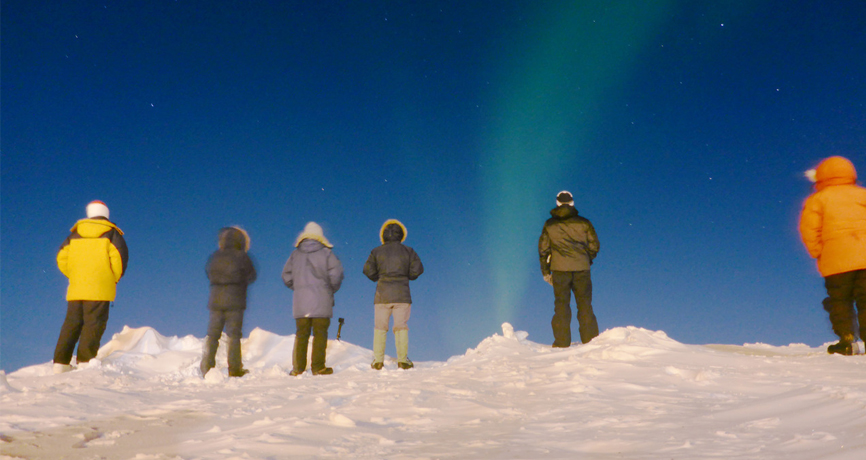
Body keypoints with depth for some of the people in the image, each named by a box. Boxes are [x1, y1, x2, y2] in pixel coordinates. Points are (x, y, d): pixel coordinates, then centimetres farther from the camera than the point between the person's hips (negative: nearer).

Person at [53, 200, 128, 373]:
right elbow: (120, 257, -8)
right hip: (100, 289, -4)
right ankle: (85, 361, -12)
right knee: (94, 324, -5)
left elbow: (62, 258, 11)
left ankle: (61, 362, 7)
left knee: (71, 324, 9)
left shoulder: (75, 233, 15)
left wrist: (75, 276, 18)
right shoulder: (111, 233, 4)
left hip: (76, 288, 4)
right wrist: (114, 279, 4)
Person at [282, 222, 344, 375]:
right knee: (320, 335, 2)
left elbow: (286, 276, 8)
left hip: (300, 302, 3)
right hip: (322, 301, -3)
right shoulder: (326, 253, -1)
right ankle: (318, 367, 2)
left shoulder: (295, 254, 8)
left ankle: (298, 368, 9)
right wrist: (332, 289, 7)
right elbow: (336, 273, -9)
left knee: (301, 335, 8)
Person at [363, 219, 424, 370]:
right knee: (401, 327, 4)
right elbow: (417, 270, -1)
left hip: (382, 294, 0)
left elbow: (368, 270, -1)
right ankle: (403, 360, 2)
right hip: (402, 294, 0)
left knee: (380, 328, 6)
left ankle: (378, 360, 4)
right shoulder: (408, 251, 4)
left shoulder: (377, 251, 4)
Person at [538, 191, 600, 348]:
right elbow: (594, 246, 6)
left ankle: (562, 343, 4)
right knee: (585, 306, 7)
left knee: (561, 306, 5)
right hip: (582, 269, 0)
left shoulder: (549, 224, 5)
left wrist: (545, 271, 12)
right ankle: (590, 340, 9)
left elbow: (543, 249, 5)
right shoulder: (584, 223, 3)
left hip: (560, 270, 0)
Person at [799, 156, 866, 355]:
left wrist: (818, 253, 3)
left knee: (840, 301, 5)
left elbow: (809, 229, -5)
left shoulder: (817, 199, 6)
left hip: (836, 260, -2)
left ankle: (846, 340, -1)